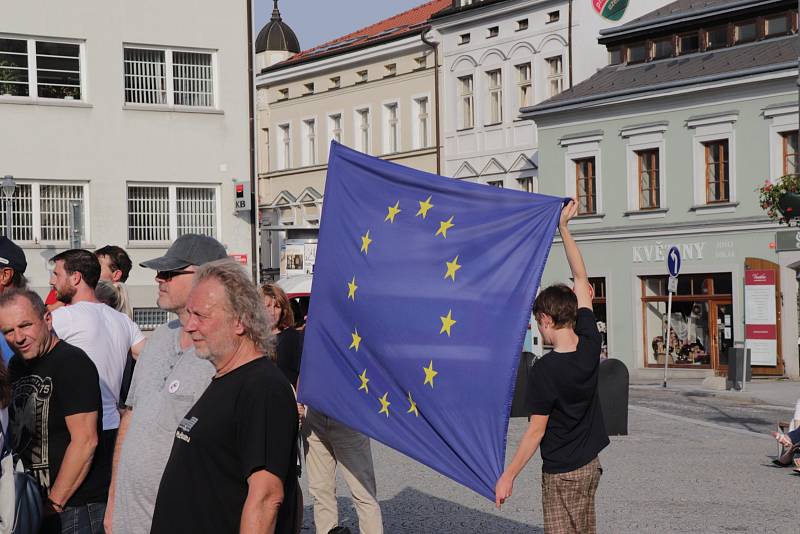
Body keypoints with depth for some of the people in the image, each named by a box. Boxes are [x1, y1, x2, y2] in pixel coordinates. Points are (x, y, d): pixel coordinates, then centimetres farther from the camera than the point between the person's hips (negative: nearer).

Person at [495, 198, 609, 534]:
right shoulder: (590, 343, -5)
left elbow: (536, 431, -16)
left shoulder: (544, 371, -21)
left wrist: (508, 476, -7)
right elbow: (580, 278, 3)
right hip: (590, 466, 7)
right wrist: (563, 228, 9)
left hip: (562, 474, -7)